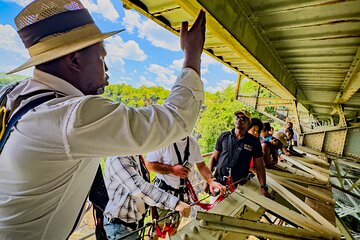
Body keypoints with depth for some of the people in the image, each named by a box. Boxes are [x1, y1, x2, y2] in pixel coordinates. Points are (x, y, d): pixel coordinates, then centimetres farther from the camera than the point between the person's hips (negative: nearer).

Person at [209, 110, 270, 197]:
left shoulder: (254, 141, -2)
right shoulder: (224, 136, 0)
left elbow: (259, 167, 1)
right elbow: (214, 158, 4)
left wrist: (263, 187, -8)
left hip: (238, 186, -1)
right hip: (218, 182, 1)